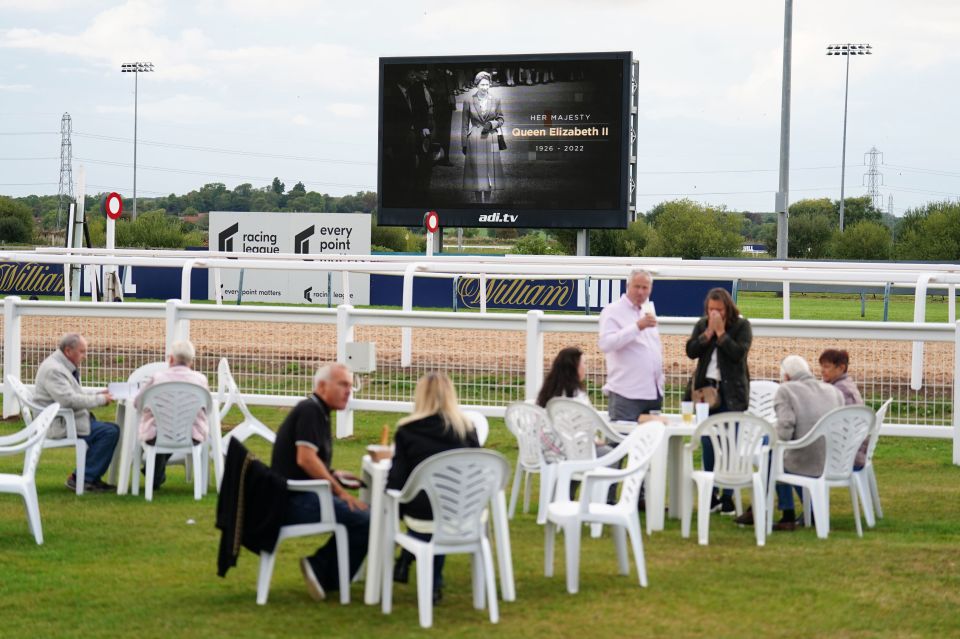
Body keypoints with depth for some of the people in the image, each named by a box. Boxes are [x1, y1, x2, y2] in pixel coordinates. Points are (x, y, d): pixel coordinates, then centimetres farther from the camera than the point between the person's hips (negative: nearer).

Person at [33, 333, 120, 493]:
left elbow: (75, 393, 25)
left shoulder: (63, 366, 15)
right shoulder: (53, 370, -19)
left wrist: (99, 393, 9)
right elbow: (69, 400, -27)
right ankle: (82, 479, -12)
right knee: (110, 432, -18)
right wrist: (100, 399, -18)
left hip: (67, 420, 11)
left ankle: (92, 478, 8)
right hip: (59, 425, -11)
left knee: (111, 430, 9)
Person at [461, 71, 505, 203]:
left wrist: (491, 124, -11)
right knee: (476, 172, 0)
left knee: (490, 171, 3)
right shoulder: (469, 102, 0)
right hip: (474, 141, -1)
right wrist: (464, 144, 3)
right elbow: (465, 125, 4)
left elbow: (501, 120, 11)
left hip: (491, 140, 1)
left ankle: (488, 202, 11)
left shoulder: (495, 100, 4)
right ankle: (478, 201, 8)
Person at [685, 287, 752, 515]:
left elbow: (738, 353, -15)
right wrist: (709, 332, -11)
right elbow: (691, 351, -2)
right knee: (708, 444, 5)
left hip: (731, 393, -4)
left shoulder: (741, 326, -2)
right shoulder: (702, 325, 9)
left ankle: (728, 497, 1)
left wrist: (720, 332, -15)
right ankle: (711, 496, 11)